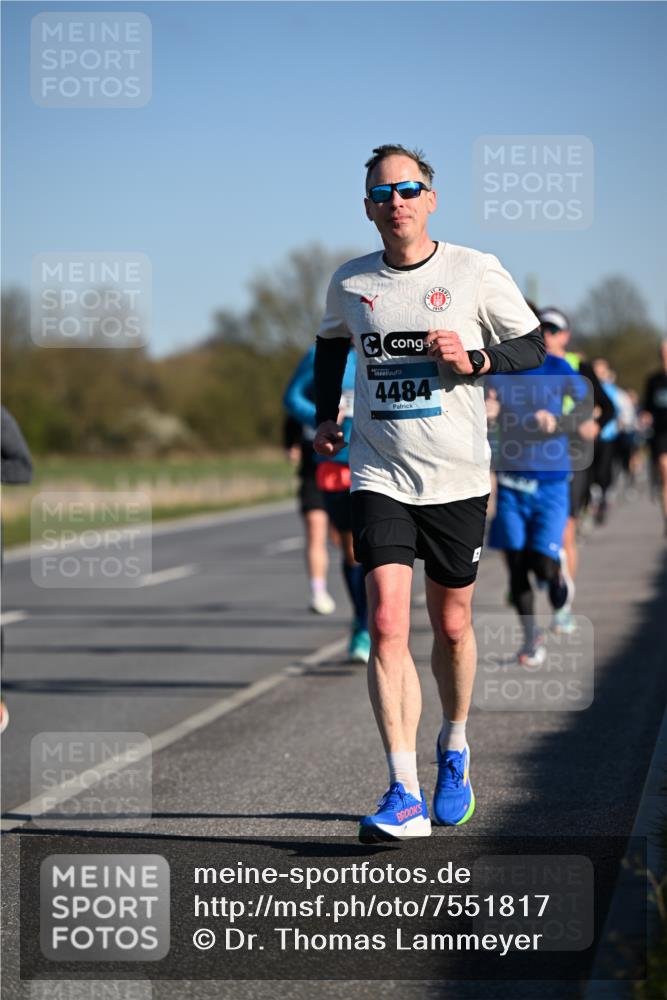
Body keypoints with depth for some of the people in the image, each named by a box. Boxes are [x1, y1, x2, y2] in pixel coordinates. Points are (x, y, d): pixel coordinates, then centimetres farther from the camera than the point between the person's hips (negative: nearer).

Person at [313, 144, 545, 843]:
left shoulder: (476, 273, -4)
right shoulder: (349, 284, 5)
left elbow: (532, 346, 3)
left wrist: (474, 359, -14)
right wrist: (325, 416, 18)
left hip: (457, 478, -1)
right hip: (379, 475, 1)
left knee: (451, 626, 10)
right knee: (386, 623, -14)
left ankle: (454, 751, 38)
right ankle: (404, 796, -16)